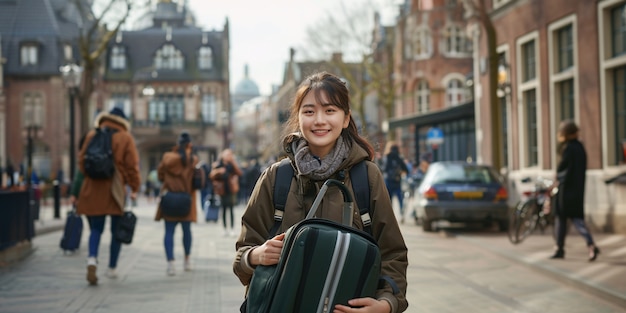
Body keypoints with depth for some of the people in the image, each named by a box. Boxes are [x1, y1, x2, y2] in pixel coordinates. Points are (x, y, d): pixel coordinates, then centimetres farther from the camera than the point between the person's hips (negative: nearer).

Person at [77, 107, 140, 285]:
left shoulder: (92, 135, 6)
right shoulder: (125, 138, -1)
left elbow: (81, 160, 10)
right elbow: (132, 165, -5)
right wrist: (134, 188, 0)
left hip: (93, 189, 2)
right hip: (116, 189, -2)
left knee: (96, 229, 7)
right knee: (117, 230, 11)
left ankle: (92, 259, -19)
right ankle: (112, 268, 15)